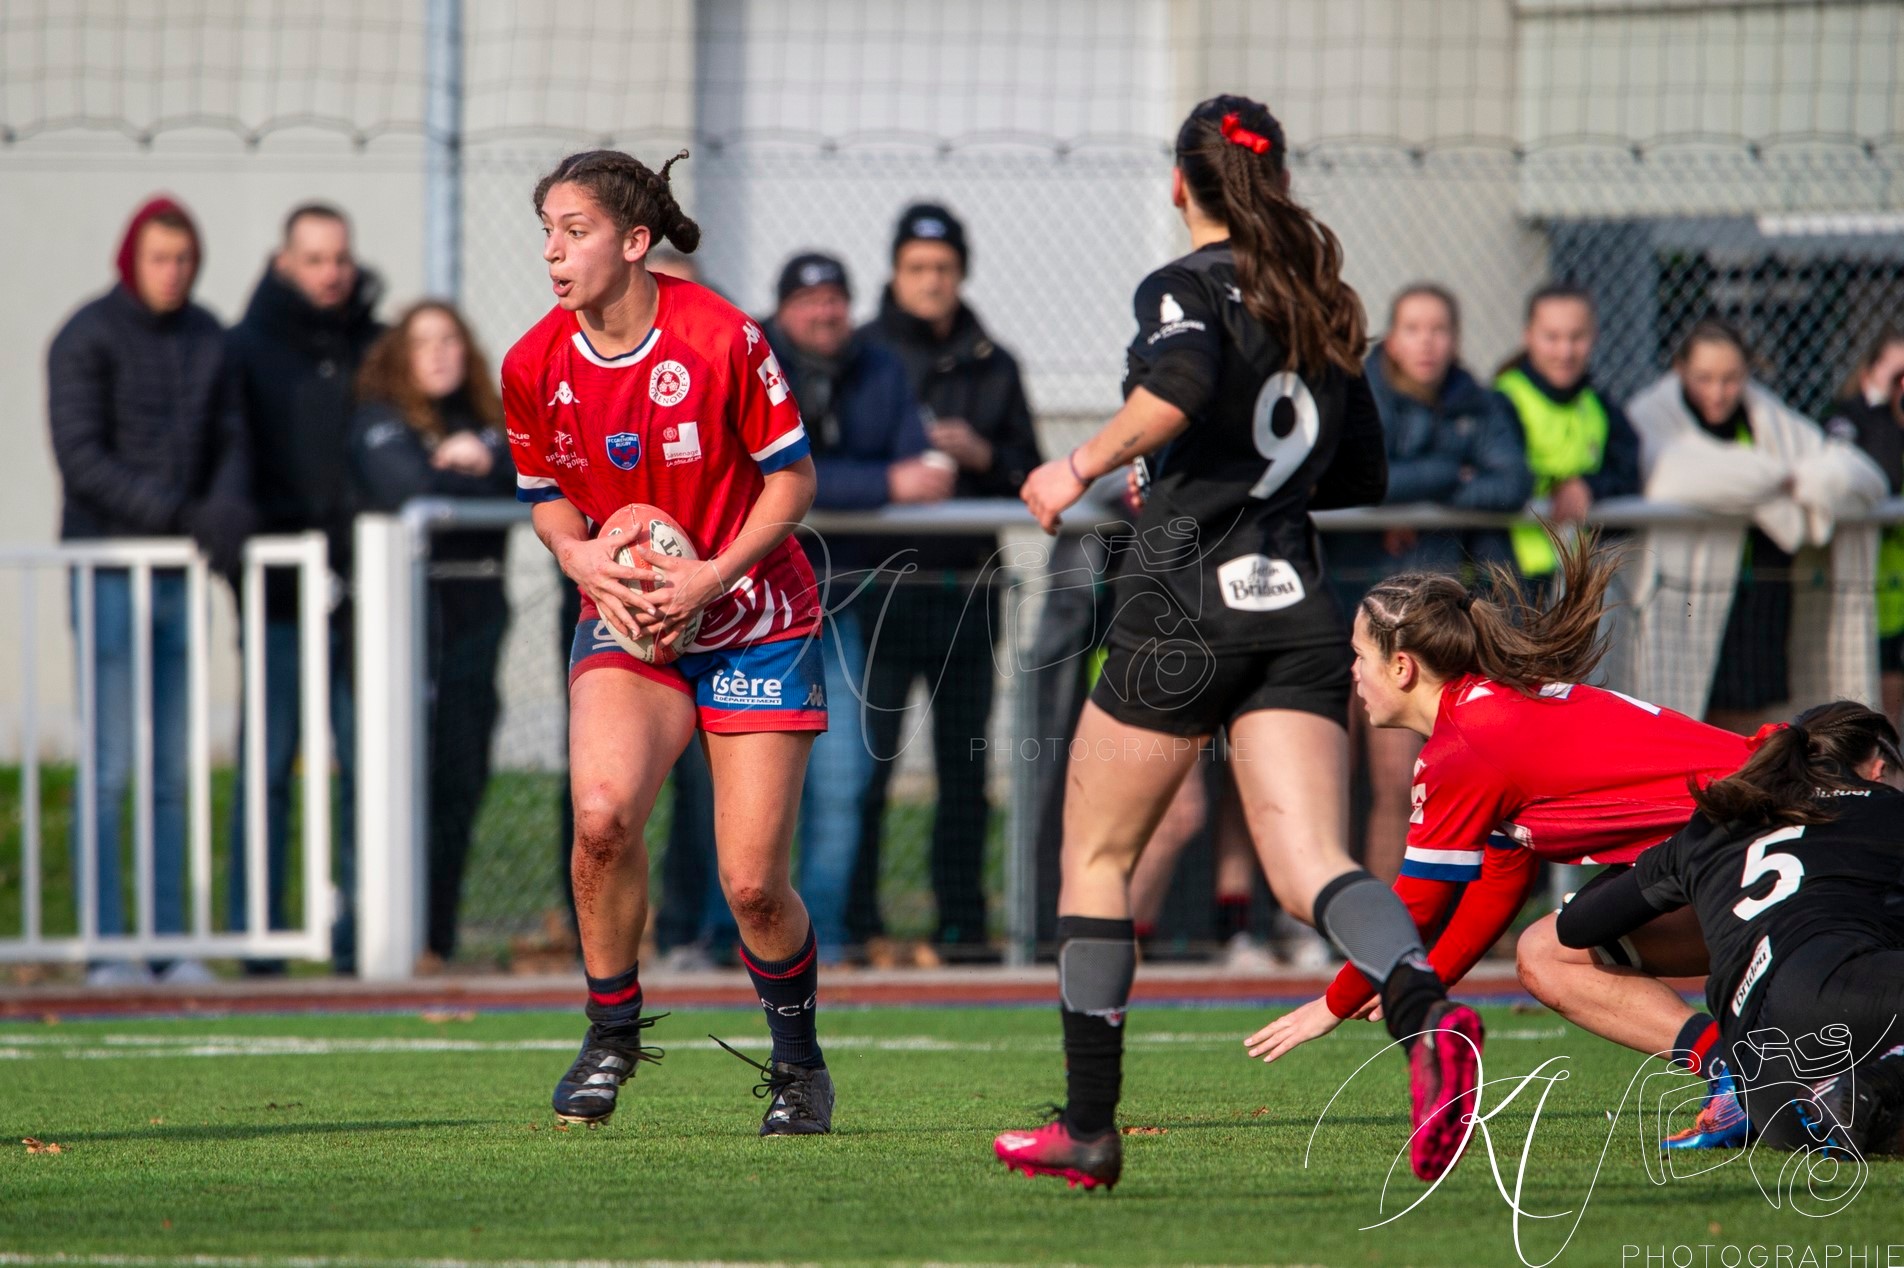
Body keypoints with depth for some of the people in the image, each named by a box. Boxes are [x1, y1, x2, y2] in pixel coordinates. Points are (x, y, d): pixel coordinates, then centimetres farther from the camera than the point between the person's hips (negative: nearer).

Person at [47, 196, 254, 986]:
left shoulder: (206, 340, 11)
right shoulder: (87, 339, -7)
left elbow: (229, 441, 11)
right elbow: (81, 457, -13)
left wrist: (228, 508, -12)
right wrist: (181, 515, -20)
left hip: (179, 576, 6)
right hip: (107, 570, -5)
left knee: (171, 772, 7)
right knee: (110, 767, -7)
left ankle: (171, 943, 10)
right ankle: (103, 946, -6)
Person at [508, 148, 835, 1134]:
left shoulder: (721, 338, -16)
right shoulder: (535, 366, -5)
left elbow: (791, 476, -7)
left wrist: (712, 576, -19)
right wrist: (581, 556, -11)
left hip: (751, 623, -2)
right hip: (626, 614, 2)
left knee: (752, 885, -5)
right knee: (601, 811, -26)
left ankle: (799, 1061, 23)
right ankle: (612, 1033, -3)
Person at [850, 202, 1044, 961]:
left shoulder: (993, 368, 14)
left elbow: (1030, 478, 12)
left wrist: (979, 455, -7)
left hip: (969, 591, 3)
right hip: (884, 585, -3)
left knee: (965, 767, 5)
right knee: (864, 762, -8)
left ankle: (961, 920, 10)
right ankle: (854, 921, -5)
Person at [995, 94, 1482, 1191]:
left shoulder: (1185, 289, -4)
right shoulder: (1320, 307, 16)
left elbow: (1180, 385, -27)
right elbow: (1364, 473, 23)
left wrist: (1086, 465, -16)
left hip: (1184, 608, -5)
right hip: (1298, 608, 5)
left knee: (1098, 858, 11)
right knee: (1312, 867, -7)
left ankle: (1089, 1126, 13)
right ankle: (1425, 1010, -37)